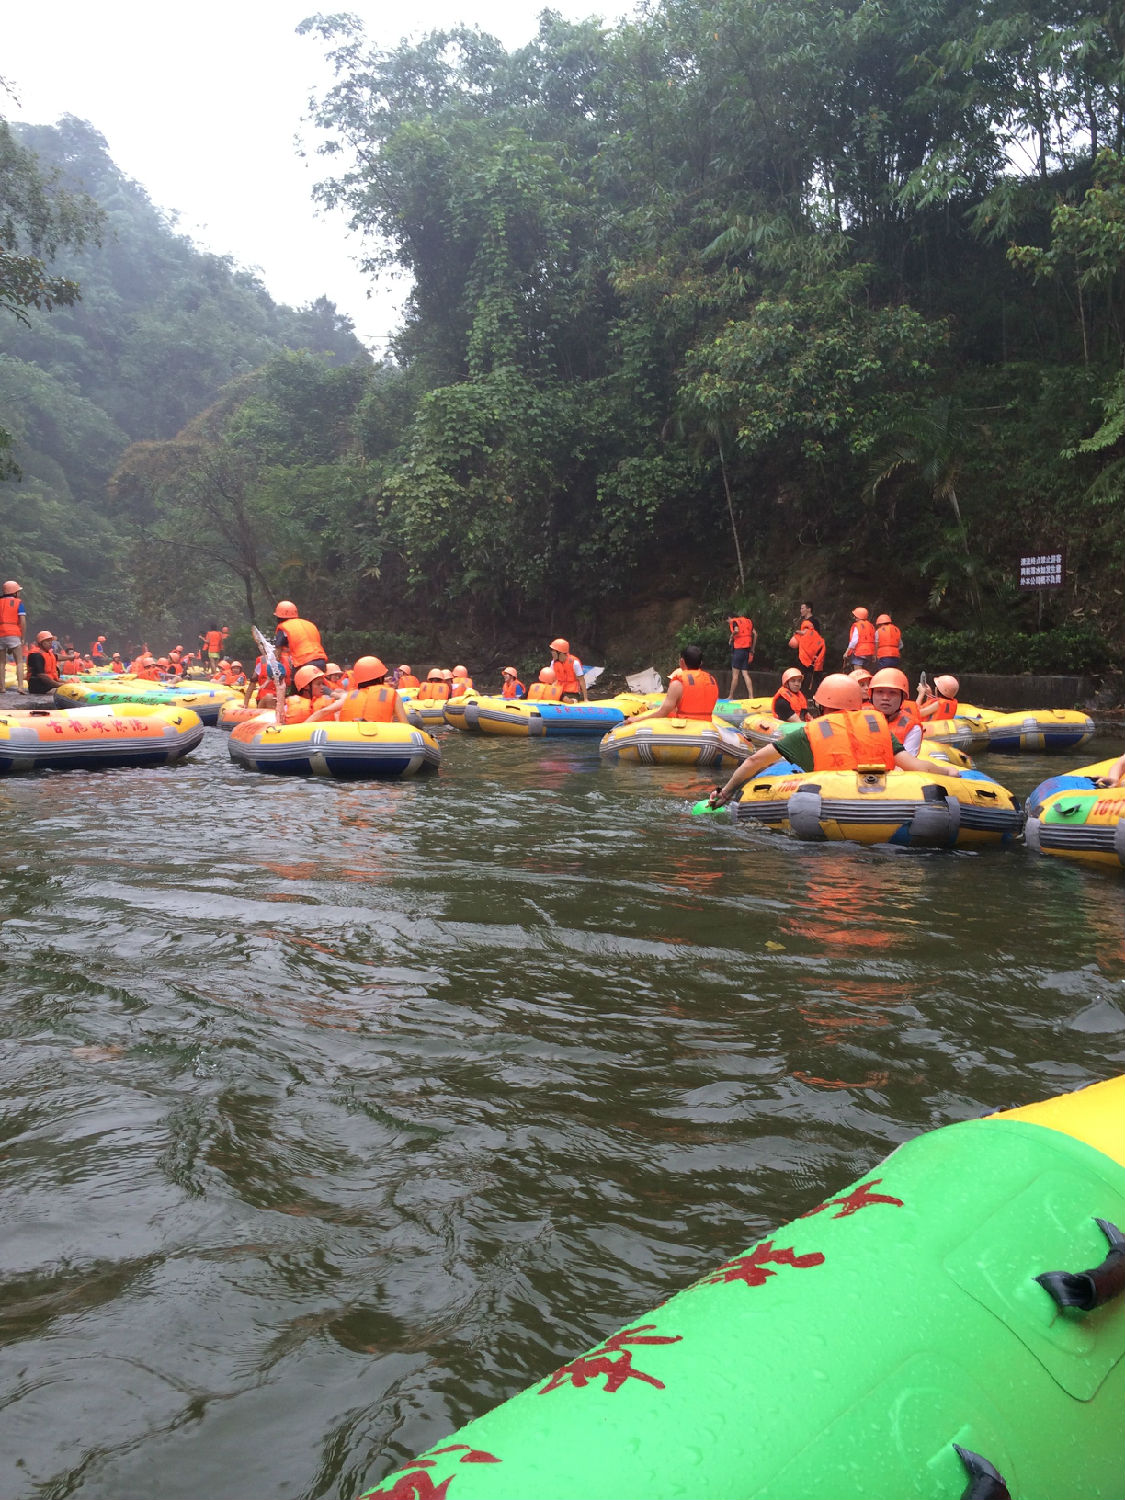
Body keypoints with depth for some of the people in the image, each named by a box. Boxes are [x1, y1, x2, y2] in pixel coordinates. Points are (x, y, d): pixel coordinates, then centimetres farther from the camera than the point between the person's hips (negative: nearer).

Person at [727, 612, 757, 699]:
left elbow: (736, 630, -22)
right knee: (745, 674, 3)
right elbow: (755, 634, 11)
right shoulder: (748, 621, 18)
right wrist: (752, 650, 13)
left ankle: (731, 696, 4)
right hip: (747, 649, 6)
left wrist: (731, 637, -2)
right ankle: (751, 696, -7)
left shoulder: (734, 621, 1)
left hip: (738, 649, -6)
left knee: (735, 674, -1)